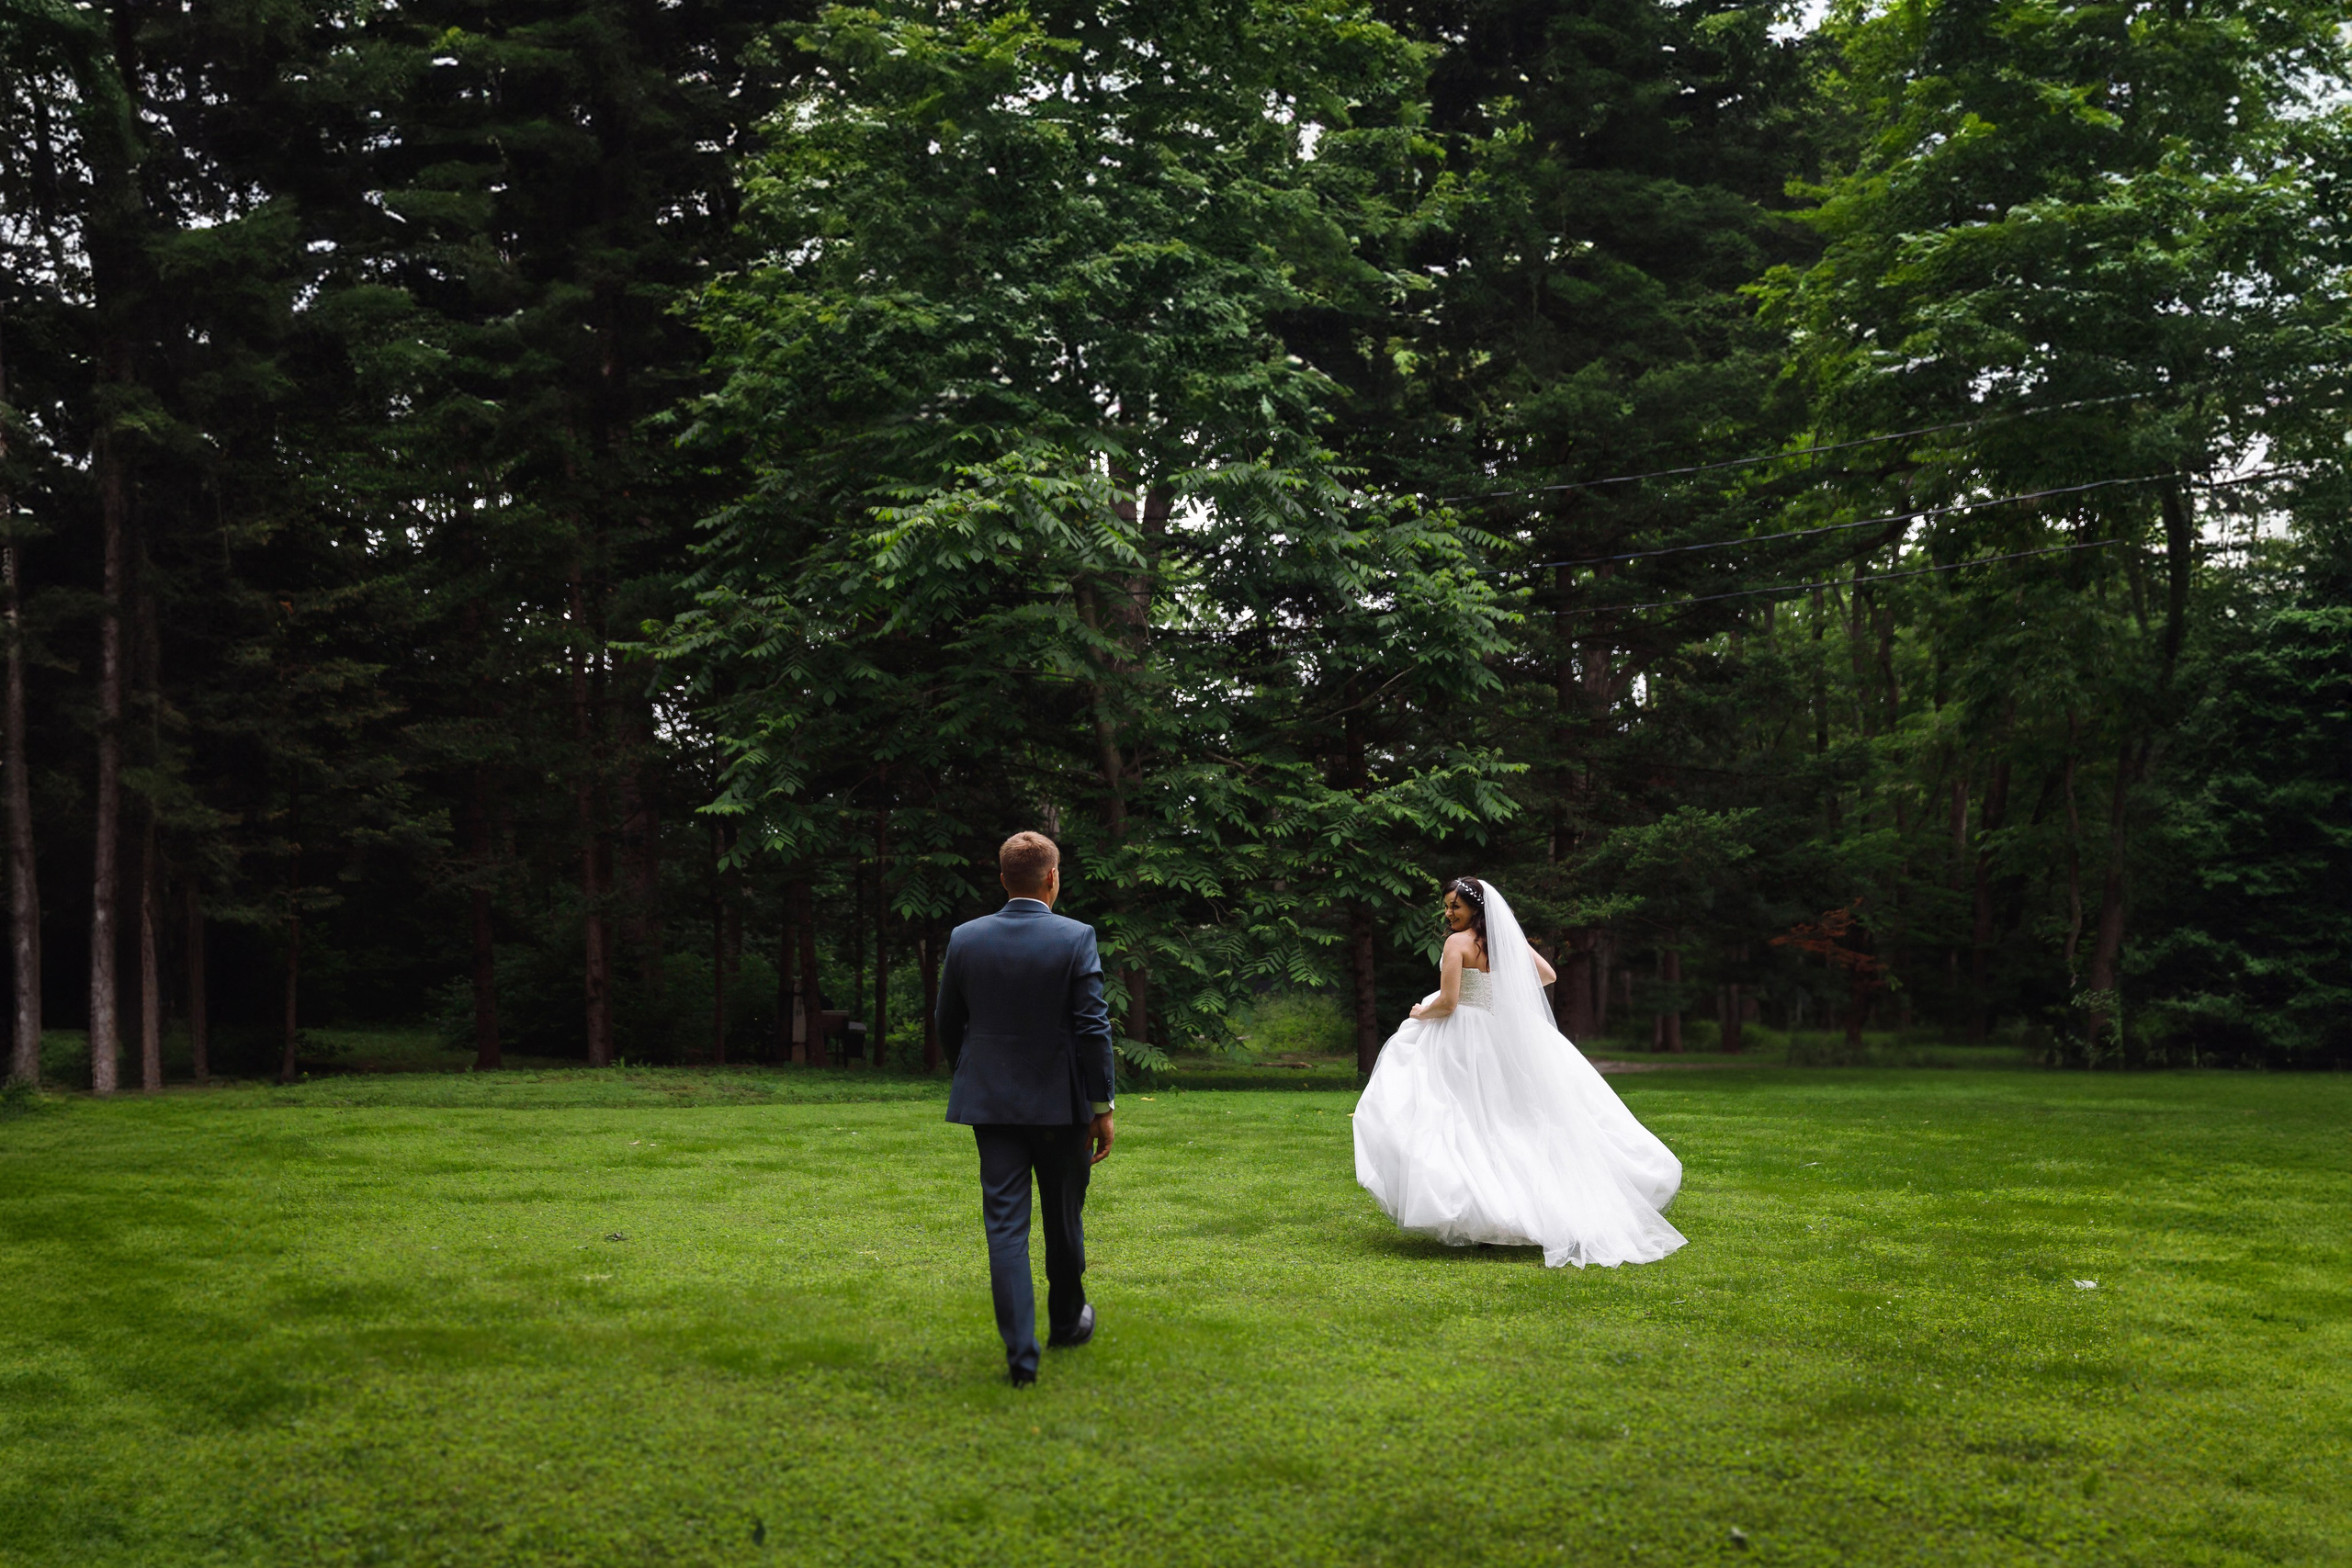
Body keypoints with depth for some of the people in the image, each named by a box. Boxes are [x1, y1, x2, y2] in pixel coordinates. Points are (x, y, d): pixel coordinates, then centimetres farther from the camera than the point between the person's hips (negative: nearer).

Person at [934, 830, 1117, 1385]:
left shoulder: (965, 939, -1)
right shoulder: (1076, 938, -11)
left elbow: (948, 1025, 8)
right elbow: (1093, 1028, -12)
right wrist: (1102, 1108, -6)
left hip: (991, 1103, 2)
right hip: (1061, 1101, -2)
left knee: (1005, 1225, 3)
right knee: (1064, 1218, 17)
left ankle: (1021, 1353, -1)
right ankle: (1066, 1320, 35)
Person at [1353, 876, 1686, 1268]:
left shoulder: (1458, 943, -13)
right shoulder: (1507, 938, 7)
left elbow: (1447, 1002, -18)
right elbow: (1547, 975, 15)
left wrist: (1420, 1012, 2)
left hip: (1462, 1038, -7)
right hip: (1504, 1040, 7)